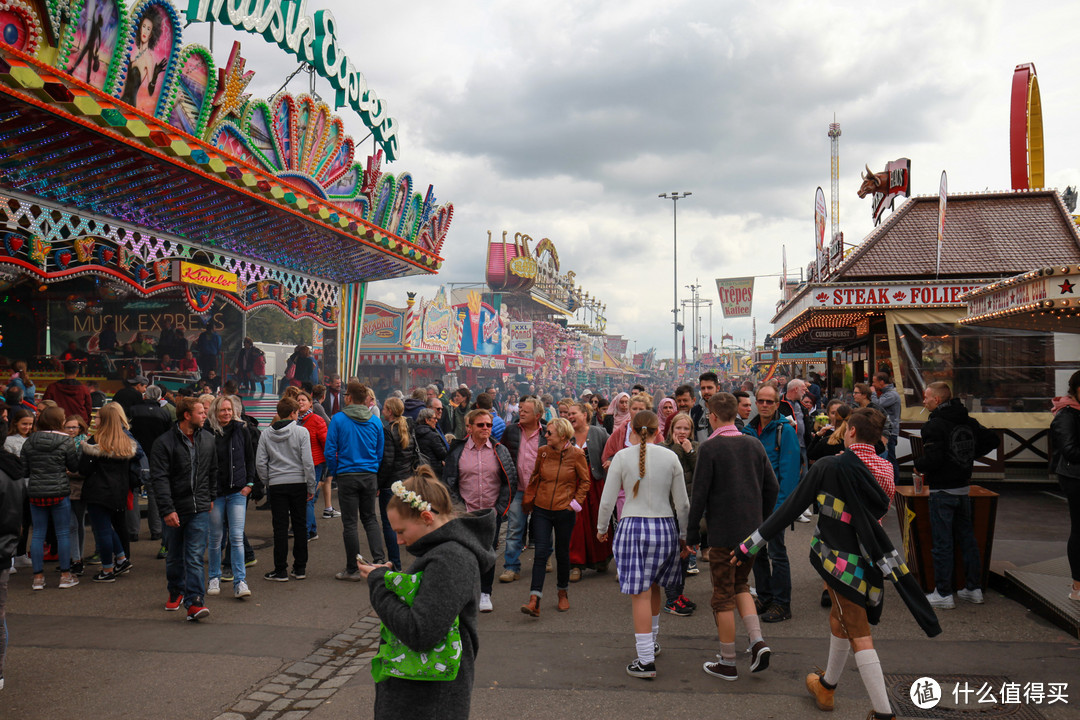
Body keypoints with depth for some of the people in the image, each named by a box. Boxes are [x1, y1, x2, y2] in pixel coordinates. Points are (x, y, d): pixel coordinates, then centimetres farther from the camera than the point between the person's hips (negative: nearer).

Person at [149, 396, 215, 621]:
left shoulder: (207, 440, 6)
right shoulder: (164, 442, -8)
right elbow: (159, 478, -12)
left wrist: (211, 498, 15)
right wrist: (167, 509, -18)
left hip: (200, 509, 1)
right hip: (174, 509, -1)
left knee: (195, 557, -7)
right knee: (174, 556, 15)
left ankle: (193, 602, -8)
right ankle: (176, 592, 37)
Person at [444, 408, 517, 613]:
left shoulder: (500, 451, 2)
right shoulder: (458, 450, 0)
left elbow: (510, 480, 3)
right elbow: (448, 481, 4)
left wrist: (499, 507, -4)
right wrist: (460, 506, -4)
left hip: (492, 513, 1)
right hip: (466, 513, 0)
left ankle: (485, 593, 20)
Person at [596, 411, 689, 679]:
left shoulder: (622, 457, -4)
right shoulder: (670, 457, 1)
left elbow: (607, 501, -2)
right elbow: (682, 503, 5)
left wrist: (601, 528, 14)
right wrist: (683, 534, 17)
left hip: (633, 527, -3)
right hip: (665, 527, 3)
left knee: (640, 594, 1)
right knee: (653, 586, 23)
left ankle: (646, 660, 4)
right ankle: (651, 640, 39)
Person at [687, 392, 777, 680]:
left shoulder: (709, 448, -12)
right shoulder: (754, 445, 5)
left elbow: (699, 493, -12)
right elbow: (772, 487, 8)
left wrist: (691, 532, -3)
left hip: (723, 532, -5)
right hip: (752, 531, 6)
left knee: (723, 596, 5)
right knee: (740, 585, 22)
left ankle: (727, 663, 12)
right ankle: (758, 641, 6)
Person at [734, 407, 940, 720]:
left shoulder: (829, 466, -16)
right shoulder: (885, 470, 0)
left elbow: (790, 508, -12)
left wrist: (751, 544, -6)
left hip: (840, 560, -6)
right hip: (870, 563, 6)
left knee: (859, 635, 4)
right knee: (839, 620, 21)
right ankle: (826, 686, 31)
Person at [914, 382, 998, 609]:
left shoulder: (934, 425, -16)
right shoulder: (969, 422, 7)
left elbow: (933, 459, -24)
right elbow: (992, 439, 15)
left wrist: (918, 465, -5)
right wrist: (970, 456, 16)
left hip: (942, 491, -7)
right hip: (964, 488, 8)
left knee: (941, 543, -1)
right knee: (967, 538, 16)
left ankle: (943, 594, 4)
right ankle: (974, 589, 24)